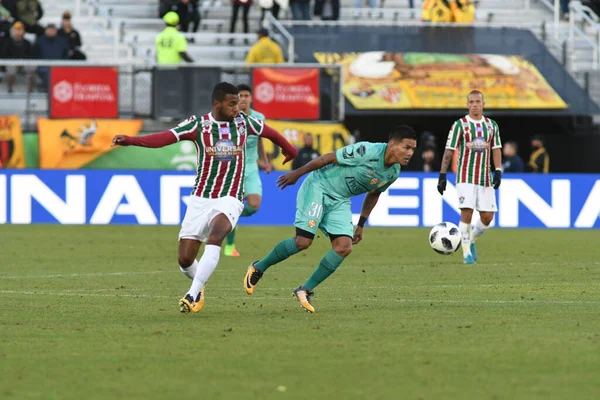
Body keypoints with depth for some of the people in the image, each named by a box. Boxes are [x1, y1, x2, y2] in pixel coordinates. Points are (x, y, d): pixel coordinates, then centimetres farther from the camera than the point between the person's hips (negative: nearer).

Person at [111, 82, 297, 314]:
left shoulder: (243, 121, 2)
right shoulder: (198, 124, -5)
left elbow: (269, 133, 22)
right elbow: (165, 138, -18)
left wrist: (289, 150, 39)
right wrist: (130, 140, -33)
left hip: (230, 199, -1)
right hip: (201, 198, 1)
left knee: (215, 235, -32)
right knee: (185, 260, -2)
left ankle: (193, 294, -31)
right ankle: (199, 285, 33)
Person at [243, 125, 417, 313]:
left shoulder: (393, 173, -2)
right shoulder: (367, 151, -27)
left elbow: (373, 194, 18)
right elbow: (328, 158, -18)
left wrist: (361, 225, 19)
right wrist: (296, 174, -10)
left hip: (339, 201, 7)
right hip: (318, 187, -7)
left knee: (344, 247, -11)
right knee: (303, 241, -14)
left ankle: (305, 290, -1)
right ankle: (258, 268, 9)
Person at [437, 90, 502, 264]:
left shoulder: (492, 125, 9)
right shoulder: (460, 125, -2)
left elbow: (496, 150, 11)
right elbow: (449, 151, -3)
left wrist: (498, 172, -1)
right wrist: (442, 176, -7)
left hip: (485, 177, 4)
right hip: (465, 177, -4)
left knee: (488, 216, 1)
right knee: (466, 212, -13)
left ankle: (471, 241, 27)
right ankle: (467, 253, -5)